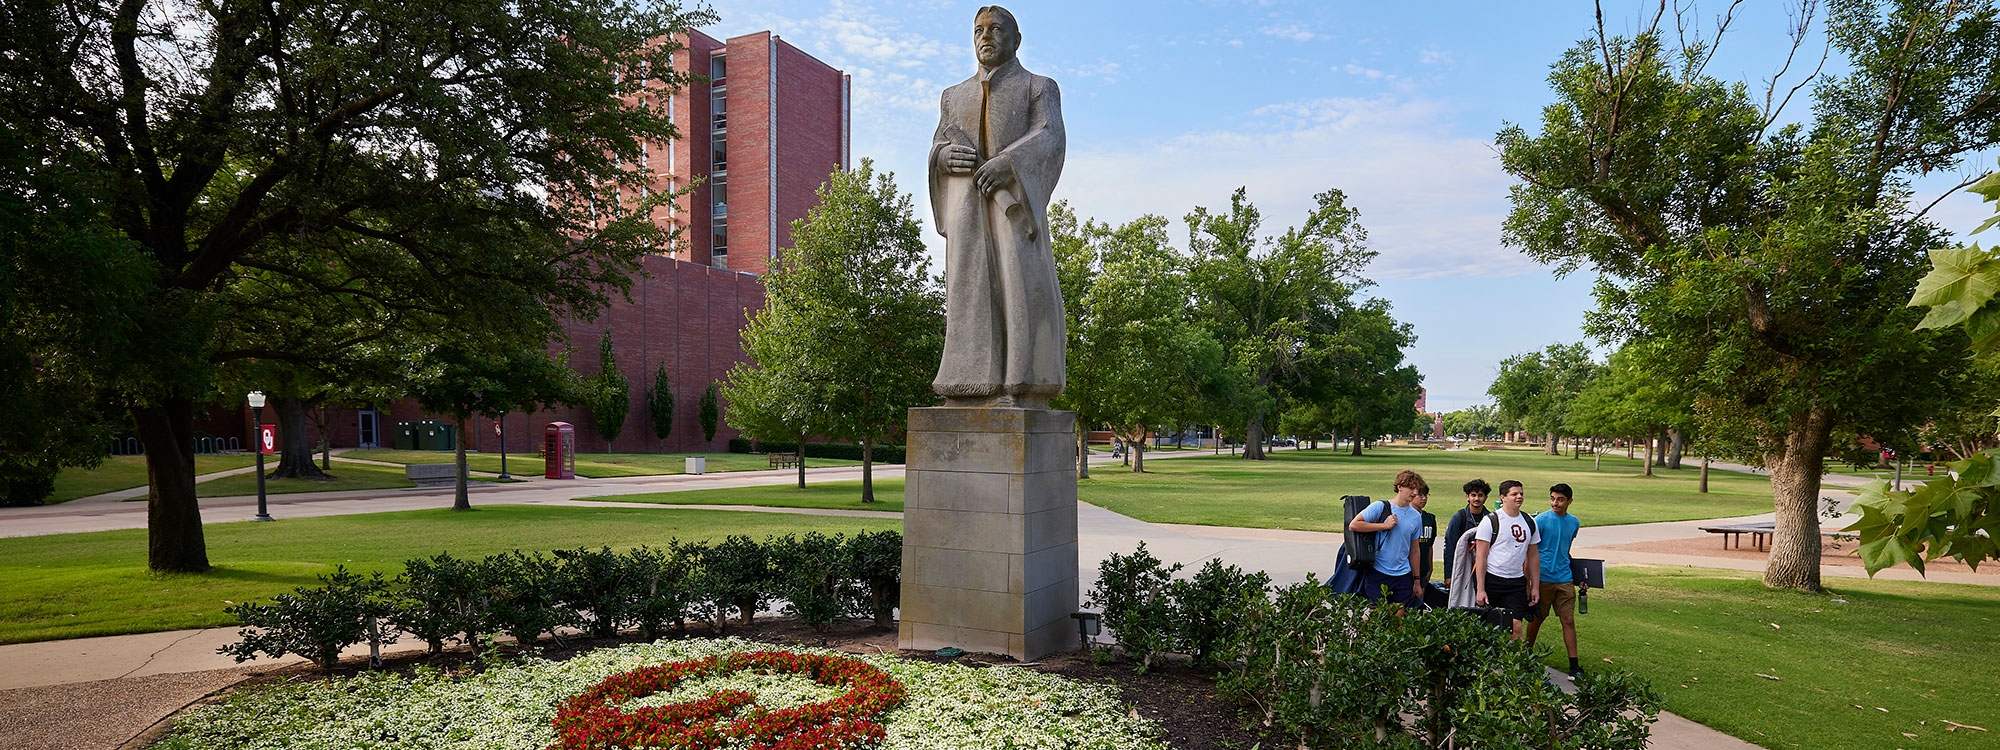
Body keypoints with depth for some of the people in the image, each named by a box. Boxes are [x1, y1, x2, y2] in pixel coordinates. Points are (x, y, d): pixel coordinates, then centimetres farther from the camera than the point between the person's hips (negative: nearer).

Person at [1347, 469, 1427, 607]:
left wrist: (1417, 581, 16)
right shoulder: (1380, 507, -6)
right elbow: (1354, 525, -14)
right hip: (1378, 572, -4)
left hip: (1403, 575, 5)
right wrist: (1385, 525, -13)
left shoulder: (1416, 516, 9)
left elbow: (1414, 551, 15)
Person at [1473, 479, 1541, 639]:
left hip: (1517, 583, 4)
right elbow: (1481, 556, -8)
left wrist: (1535, 587, 13)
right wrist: (1480, 590, -12)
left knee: (1516, 627, -5)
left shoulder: (1529, 522, 10)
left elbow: (1533, 556, 17)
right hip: (1492, 580, -4)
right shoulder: (1491, 521, -6)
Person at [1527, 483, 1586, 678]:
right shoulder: (1541, 520, -9)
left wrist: (1577, 577, 20)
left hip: (1564, 579, 4)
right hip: (1543, 578, -4)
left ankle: (1574, 666, 2)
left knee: (1569, 620, -1)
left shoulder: (1574, 522, 8)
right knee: (1537, 618, 7)